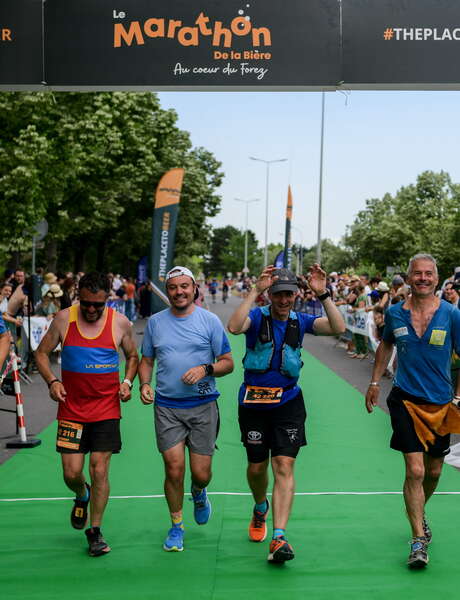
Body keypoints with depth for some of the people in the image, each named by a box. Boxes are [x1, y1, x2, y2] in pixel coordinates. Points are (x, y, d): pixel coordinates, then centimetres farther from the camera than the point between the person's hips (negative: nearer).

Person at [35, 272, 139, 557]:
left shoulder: (120, 322, -2)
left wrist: (127, 382, -5)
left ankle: (95, 531, 15)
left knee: (99, 471, -3)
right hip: (71, 408, 1)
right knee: (72, 473, 1)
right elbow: (42, 352, 7)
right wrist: (52, 381, -9)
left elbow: (133, 356, 13)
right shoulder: (64, 319, -3)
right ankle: (82, 495, 38)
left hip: (106, 408, -1)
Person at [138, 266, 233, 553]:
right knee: (174, 468, -5)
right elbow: (146, 360, 17)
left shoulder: (209, 321, 0)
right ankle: (176, 526, 16)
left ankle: (199, 494, 38)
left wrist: (206, 369, -17)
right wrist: (144, 384, -3)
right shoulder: (155, 322, 7)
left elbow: (228, 363, 2)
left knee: (201, 473, 1)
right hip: (167, 407, 1)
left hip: (203, 405, -1)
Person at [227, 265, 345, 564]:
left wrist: (323, 294, -23)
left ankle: (279, 538, -11)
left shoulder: (300, 321, 1)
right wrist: (255, 291, -31)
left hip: (288, 402, 1)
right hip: (253, 402, 0)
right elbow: (234, 327, -29)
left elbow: (338, 328, -13)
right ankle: (260, 508, 45)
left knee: (284, 465, -10)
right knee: (257, 468, 12)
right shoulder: (257, 317, -6)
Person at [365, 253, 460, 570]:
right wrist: (375, 382, 17)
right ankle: (419, 540, 0)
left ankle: (418, 512, 44)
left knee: (434, 471, 15)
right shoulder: (394, 313, -2)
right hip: (406, 401, -1)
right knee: (415, 470, -11)